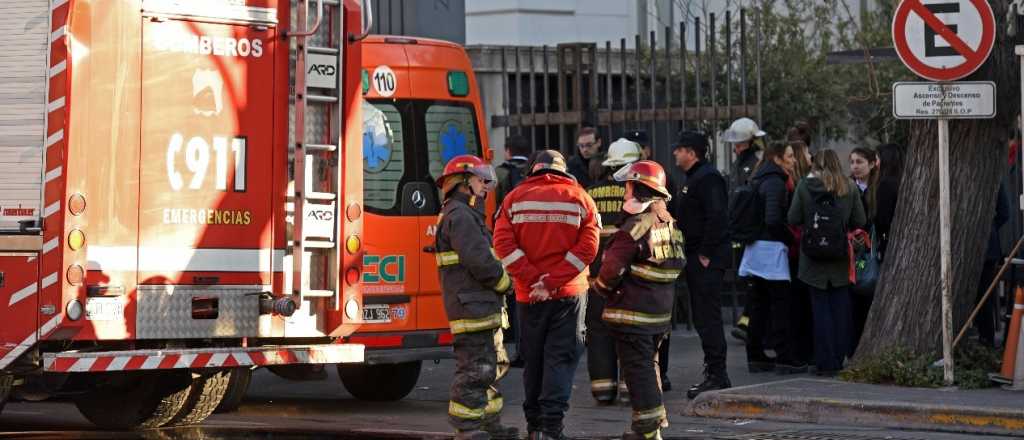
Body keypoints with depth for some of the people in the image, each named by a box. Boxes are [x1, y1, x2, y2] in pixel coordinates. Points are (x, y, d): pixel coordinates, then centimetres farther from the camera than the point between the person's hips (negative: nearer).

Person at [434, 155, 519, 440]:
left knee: (493, 366, 17)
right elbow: (480, 261, -20)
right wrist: (506, 283, -6)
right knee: (475, 369, -9)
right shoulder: (459, 216, -12)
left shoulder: (466, 215, 23)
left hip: (483, 307, 11)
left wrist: (500, 281, 9)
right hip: (473, 307, -11)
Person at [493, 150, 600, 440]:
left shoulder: (515, 198, 3)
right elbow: (588, 245, -9)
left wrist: (532, 279, -9)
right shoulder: (579, 198, 0)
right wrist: (553, 282, -12)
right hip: (569, 293, -2)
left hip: (529, 295, 2)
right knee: (561, 358, -2)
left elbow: (503, 243, -8)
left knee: (533, 359, 14)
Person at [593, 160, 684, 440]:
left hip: (633, 312, -8)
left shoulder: (635, 227, -18)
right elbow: (677, 265, 15)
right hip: (661, 312, 8)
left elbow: (612, 267, -20)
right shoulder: (669, 223, 8)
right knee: (649, 364, 21)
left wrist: (602, 288, 0)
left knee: (637, 368, -2)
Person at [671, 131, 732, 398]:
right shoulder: (694, 178, 20)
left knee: (708, 317, -10)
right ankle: (714, 374, 17)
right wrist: (696, 255, 15)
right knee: (702, 317, 13)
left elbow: (717, 217, -23)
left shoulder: (708, 178, -14)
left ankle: (717, 375, -8)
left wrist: (706, 254, -22)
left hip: (708, 261, -11)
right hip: (696, 259, 11)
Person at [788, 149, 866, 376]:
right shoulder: (849, 188, -3)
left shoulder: (804, 186, -6)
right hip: (840, 259, 1)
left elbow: (793, 219, -6)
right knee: (841, 308, 10)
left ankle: (826, 363, 4)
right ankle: (840, 361, 13)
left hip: (813, 259, -1)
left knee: (821, 308, 4)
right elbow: (860, 222, 0)